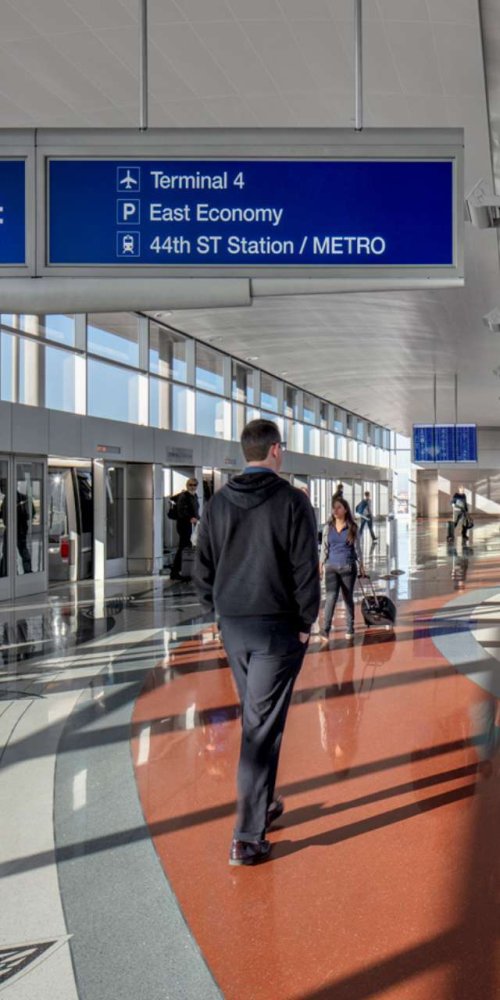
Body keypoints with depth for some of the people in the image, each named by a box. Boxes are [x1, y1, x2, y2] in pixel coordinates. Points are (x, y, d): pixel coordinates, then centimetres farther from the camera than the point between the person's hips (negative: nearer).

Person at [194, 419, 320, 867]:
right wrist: (306, 624, -1)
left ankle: (262, 804, 33)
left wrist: (219, 611, 15)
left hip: (233, 628, 5)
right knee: (263, 728, -3)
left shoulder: (218, 503, 5)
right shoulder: (292, 501, -9)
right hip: (278, 628, -5)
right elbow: (306, 569, -10)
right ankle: (248, 837, 0)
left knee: (255, 719, 21)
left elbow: (203, 567, 7)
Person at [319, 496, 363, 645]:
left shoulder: (352, 527, 1)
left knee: (348, 598, 9)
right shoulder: (328, 527, 4)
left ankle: (350, 629, 22)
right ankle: (325, 632, -15)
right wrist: (321, 564, 5)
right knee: (331, 597, -12)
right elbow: (324, 547, 8)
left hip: (348, 567, 0)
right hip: (331, 567, 0)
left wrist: (361, 565, 8)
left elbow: (356, 547, 7)